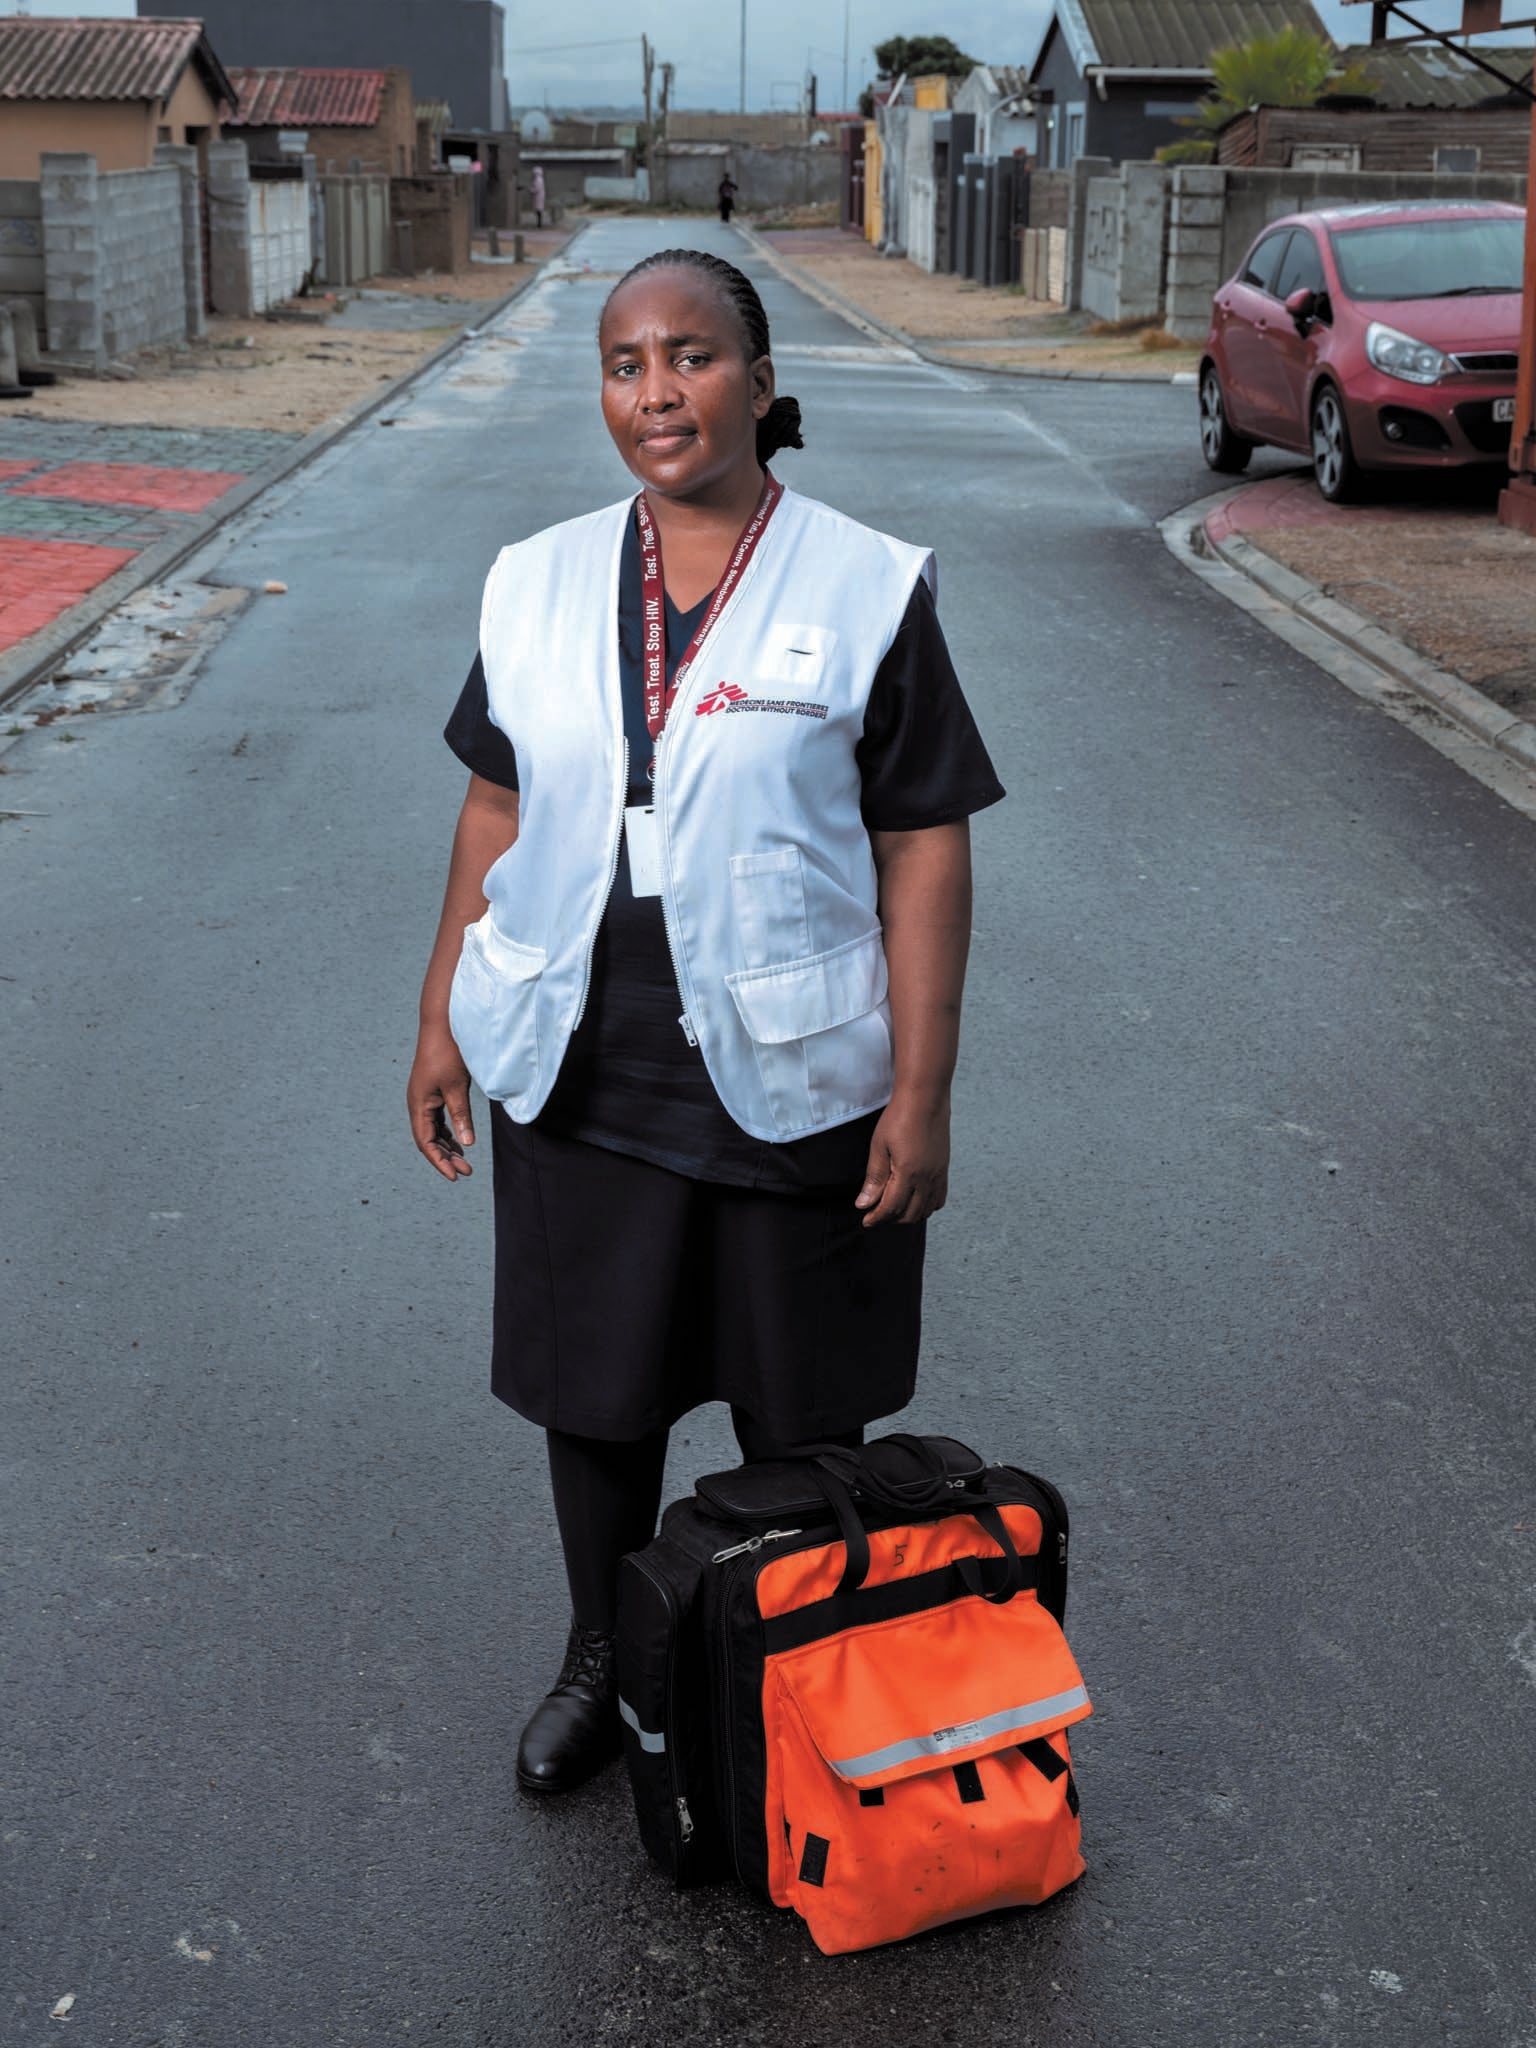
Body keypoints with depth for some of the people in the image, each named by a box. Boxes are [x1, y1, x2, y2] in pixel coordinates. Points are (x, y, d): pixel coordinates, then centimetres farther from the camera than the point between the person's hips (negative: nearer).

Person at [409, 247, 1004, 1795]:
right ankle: (600, 1658, 38)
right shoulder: (538, 585, 4)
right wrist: (442, 1019, 8)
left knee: (798, 1411, 12)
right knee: (592, 1389, 15)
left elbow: (925, 850, -8)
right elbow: (498, 811, 10)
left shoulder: (867, 589, -8)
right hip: (577, 1075, 3)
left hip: (790, 1078, -3)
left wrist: (920, 1091, -11)